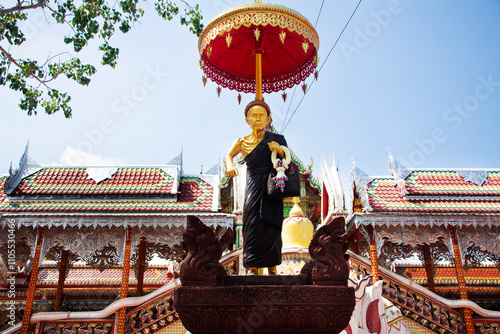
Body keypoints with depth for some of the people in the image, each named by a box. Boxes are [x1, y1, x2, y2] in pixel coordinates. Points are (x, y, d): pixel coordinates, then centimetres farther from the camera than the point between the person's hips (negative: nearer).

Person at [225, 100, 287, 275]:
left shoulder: (277, 139, 11)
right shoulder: (242, 142, 13)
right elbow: (228, 156, -3)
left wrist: (280, 151, -12)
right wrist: (230, 165, -26)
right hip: (253, 189, 1)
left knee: (271, 229, -8)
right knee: (253, 225, -11)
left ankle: (272, 270, -4)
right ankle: (253, 270, -8)